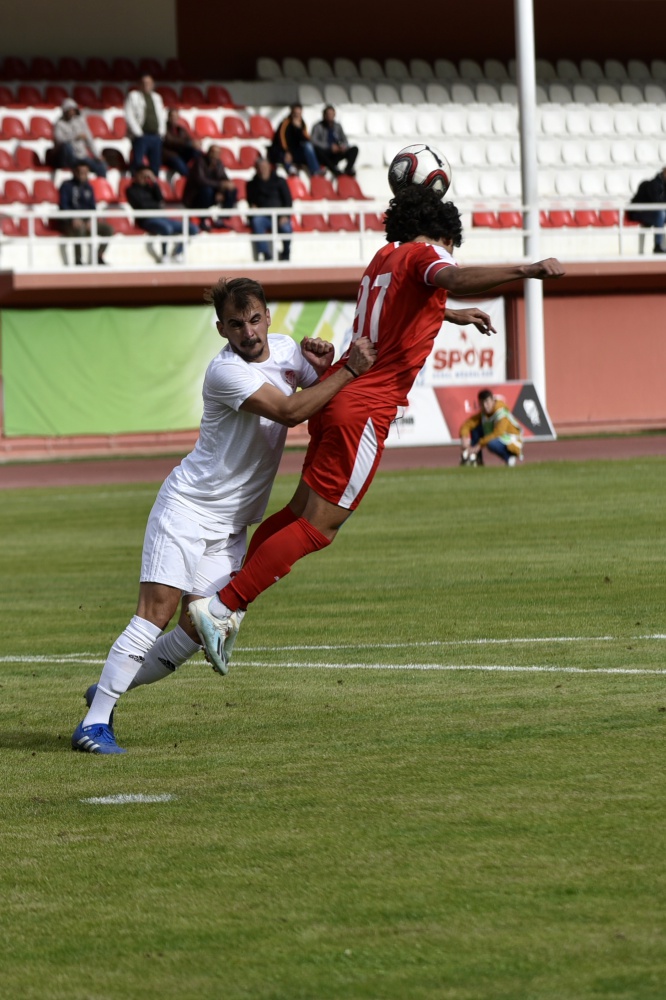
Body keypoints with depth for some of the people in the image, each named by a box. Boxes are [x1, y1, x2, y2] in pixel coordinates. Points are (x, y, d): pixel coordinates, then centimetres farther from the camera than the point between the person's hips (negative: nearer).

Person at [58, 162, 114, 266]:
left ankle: (99, 256, -4)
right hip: (70, 221, -5)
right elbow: (63, 206, -7)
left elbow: (93, 207, 13)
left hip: (87, 220, 5)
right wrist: (74, 219, -23)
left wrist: (91, 221, -8)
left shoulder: (88, 187, 16)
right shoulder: (66, 186, 1)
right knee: (80, 228, -40)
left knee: (108, 229, -16)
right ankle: (78, 260, -33)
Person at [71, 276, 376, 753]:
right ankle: (95, 722, -15)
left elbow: (323, 403, 16)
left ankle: (109, 690, 16)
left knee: (198, 628, -2)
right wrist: (349, 371, -24)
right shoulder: (226, 371, -20)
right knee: (157, 611, -17)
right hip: (187, 506, -7)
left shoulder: (285, 348, 4)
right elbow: (290, 411, -28)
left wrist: (324, 366, -6)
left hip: (231, 525, 7)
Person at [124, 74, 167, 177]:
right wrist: (138, 132, -12)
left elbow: (162, 115, 23)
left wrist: (161, 131, 8)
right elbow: (129, 115, -6)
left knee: (156, 165, 4)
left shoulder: (157, 97, 20)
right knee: (138, 164, -11)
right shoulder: (133, 96, 2)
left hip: (156, 136, 5)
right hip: (141, 136, -5)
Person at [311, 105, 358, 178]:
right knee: (317, 149, -39)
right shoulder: (318, 126, -3)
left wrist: (344, 146, -13)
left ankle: (348, 169, -36)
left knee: (354, 149, -15)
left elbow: (344, 140, 13)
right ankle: (334, 170, -48)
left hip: (336, 155, 5)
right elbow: (314, 141, -18)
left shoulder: (337, 126, 13)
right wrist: (329, 147, -26)